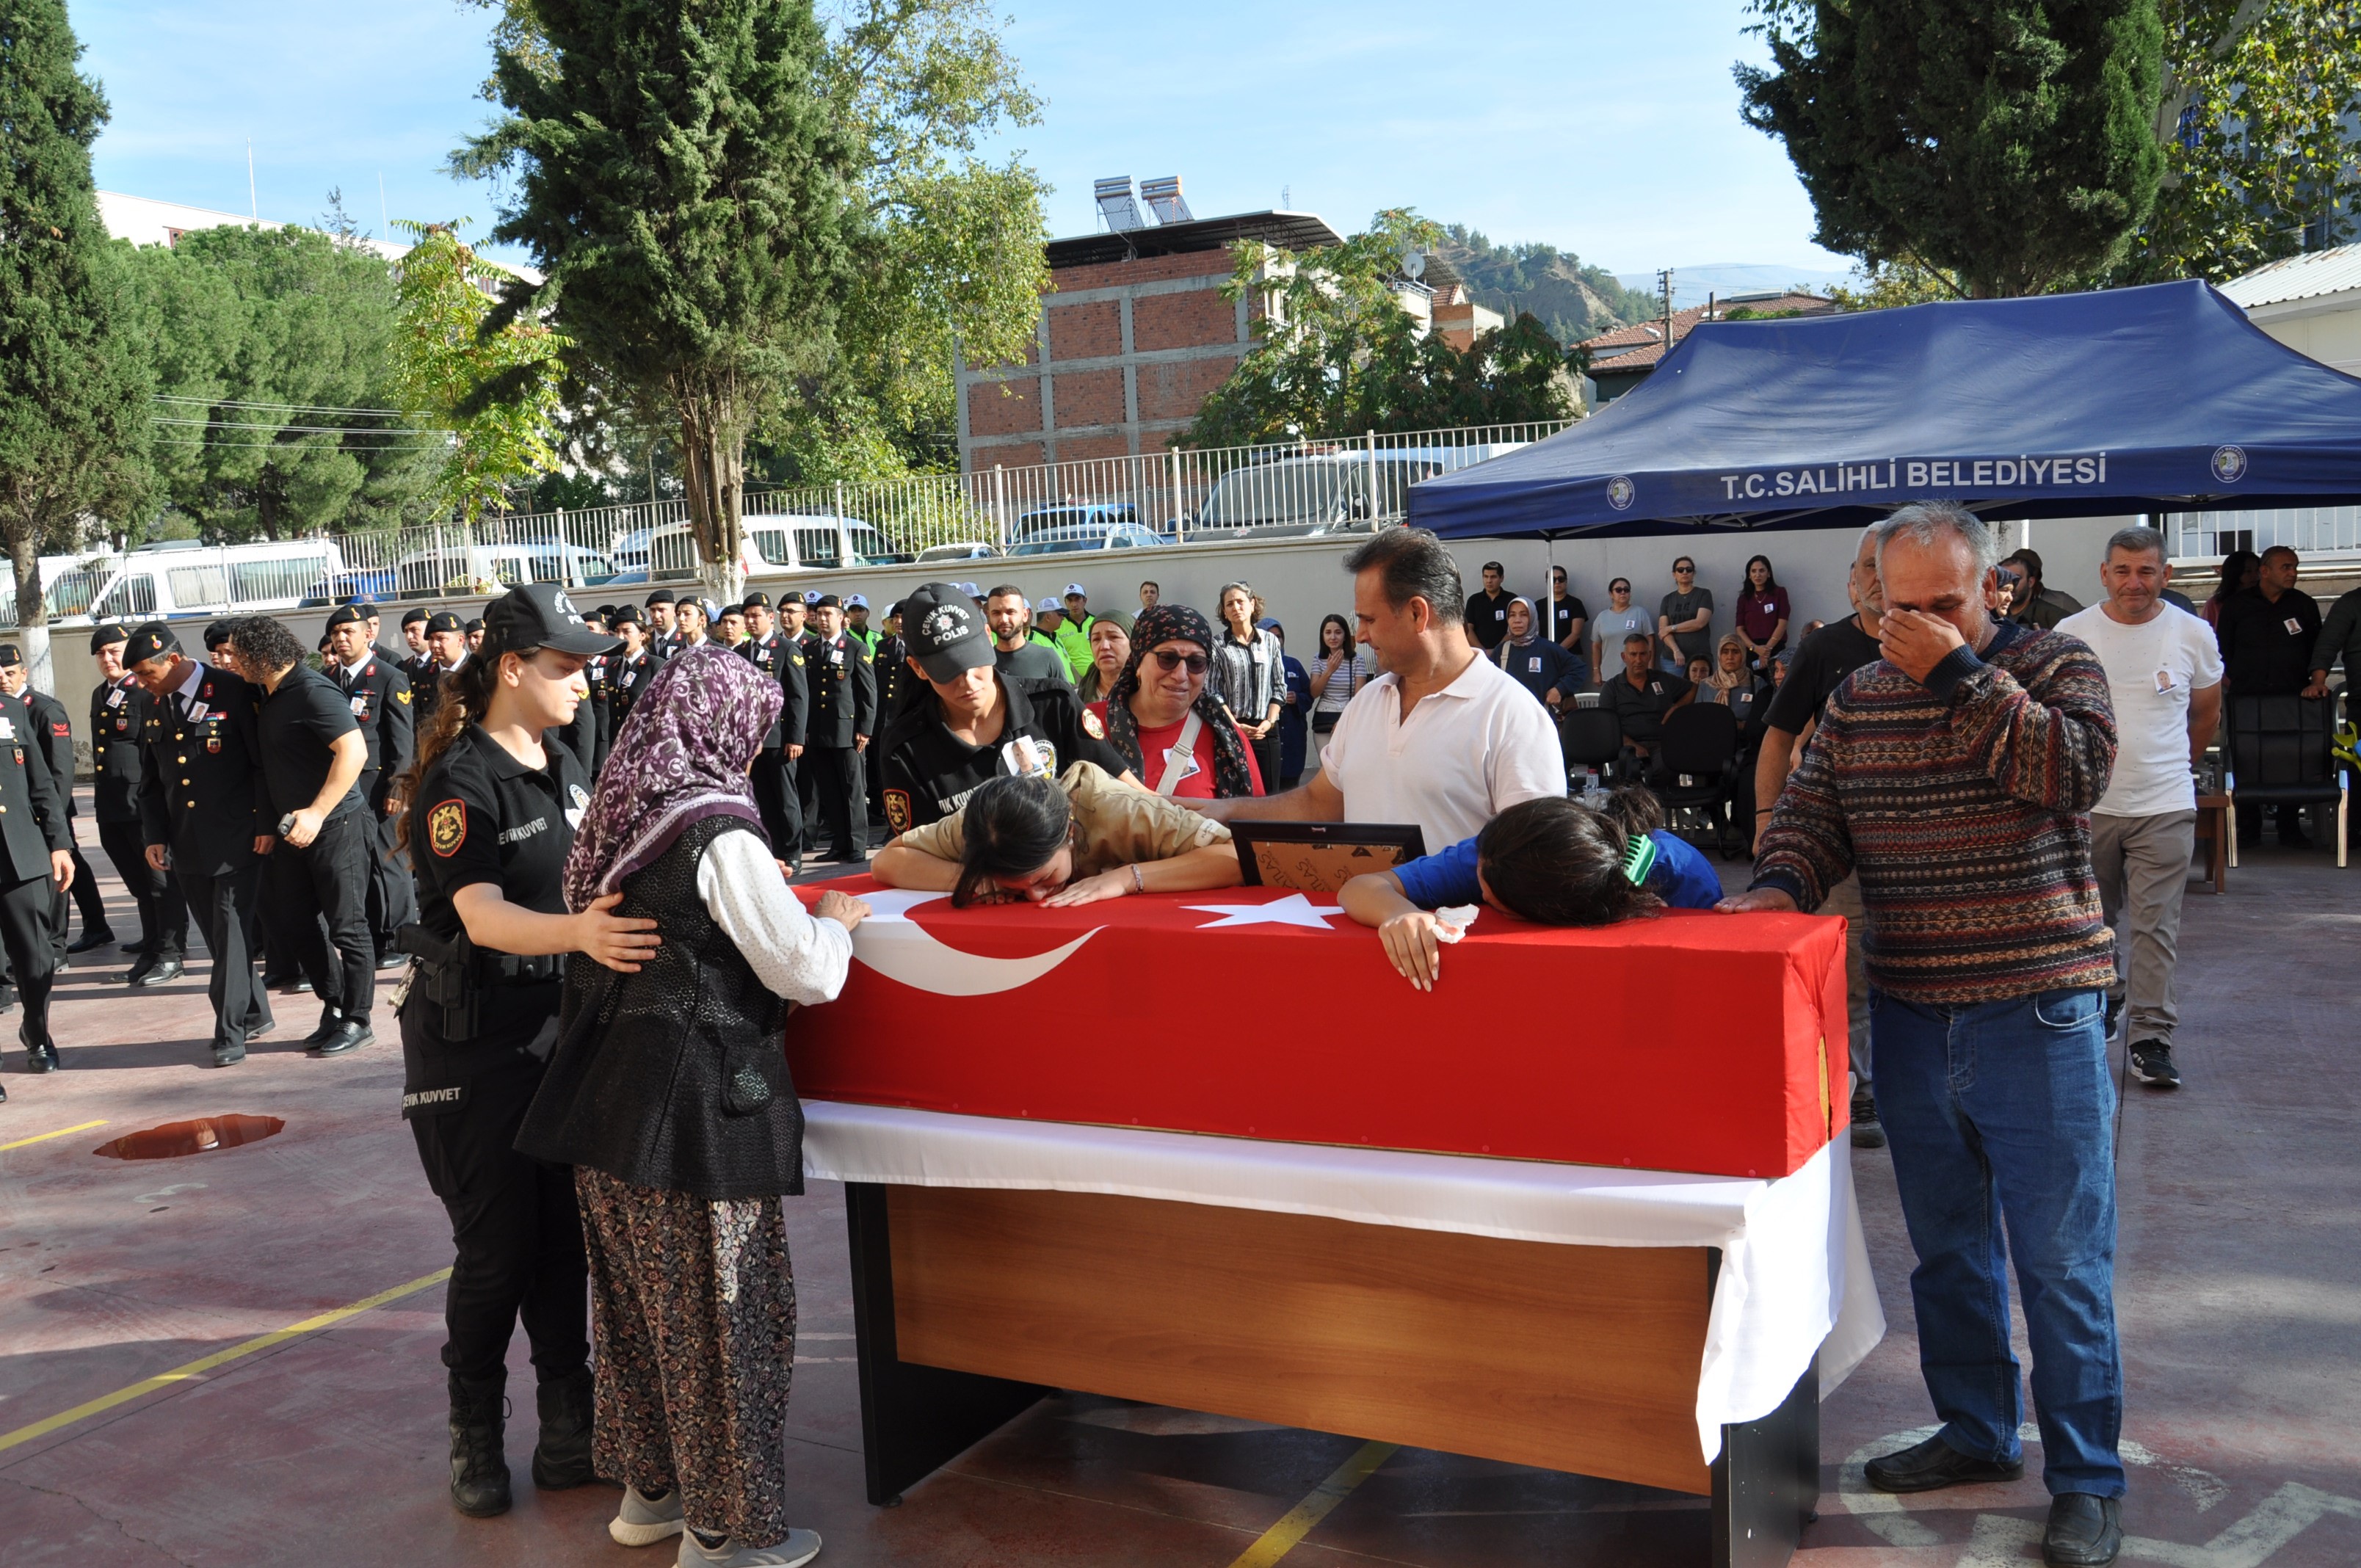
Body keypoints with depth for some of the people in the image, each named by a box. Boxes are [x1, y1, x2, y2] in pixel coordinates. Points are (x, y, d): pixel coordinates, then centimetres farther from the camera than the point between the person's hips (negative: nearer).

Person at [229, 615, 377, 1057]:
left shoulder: (313, 692, -17)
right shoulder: (268, 698, 11)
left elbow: (354, 750, -27)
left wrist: (318, 813, -27)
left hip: (335, 824, -9)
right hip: (293, 829, 9)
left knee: (347, 926, -1)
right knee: (293, 922, 11)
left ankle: (357, 1020, 11)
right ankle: (333, 1007, 24)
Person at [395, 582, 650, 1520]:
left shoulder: (562, 766, 7)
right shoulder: (460, 782, -16)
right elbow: (482, 916, -28)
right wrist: (579, 933, -44)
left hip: (560, 1023, 6)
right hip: (473, 1040, -6)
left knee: (565, 1232, 10)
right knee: (498, 1246, 1)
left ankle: (569, 1426, 21)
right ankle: (475, 1436, 20)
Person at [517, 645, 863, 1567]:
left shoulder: (620, 817, 7)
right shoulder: (719, 832, -15)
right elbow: (805, 974, -15)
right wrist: (835, 923, 6)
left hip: (606, 1102, 8)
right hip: (695, 1110, -8)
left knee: (639, 1303, 19)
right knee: (723, 1315, 4)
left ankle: (648, 1490, 34)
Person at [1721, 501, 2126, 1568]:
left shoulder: (2058, 668, -4)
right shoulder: (1858, 696, 9)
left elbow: (2076, 772, -21)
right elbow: (1811, 812, 9)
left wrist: (1960, 674, -21)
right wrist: (1778, 889, -10)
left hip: (2036, 1012, -5)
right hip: (1910, 1018, 5)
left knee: (2060, 1262, 2)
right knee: (1945, 1247, 17)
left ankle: (2087, 1479, 17)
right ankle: (1976, 1433, 35)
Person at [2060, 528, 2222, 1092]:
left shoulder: (2193, 634, 0)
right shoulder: (2071, 634, -2)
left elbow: (2206, 712, 15)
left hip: (2164, 806, -1)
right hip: (2088, 804, 1)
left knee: (2155, 926, -5)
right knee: (2093, 919, 14)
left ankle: (2150, 1036, -1)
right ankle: (2101, 1003, 37)